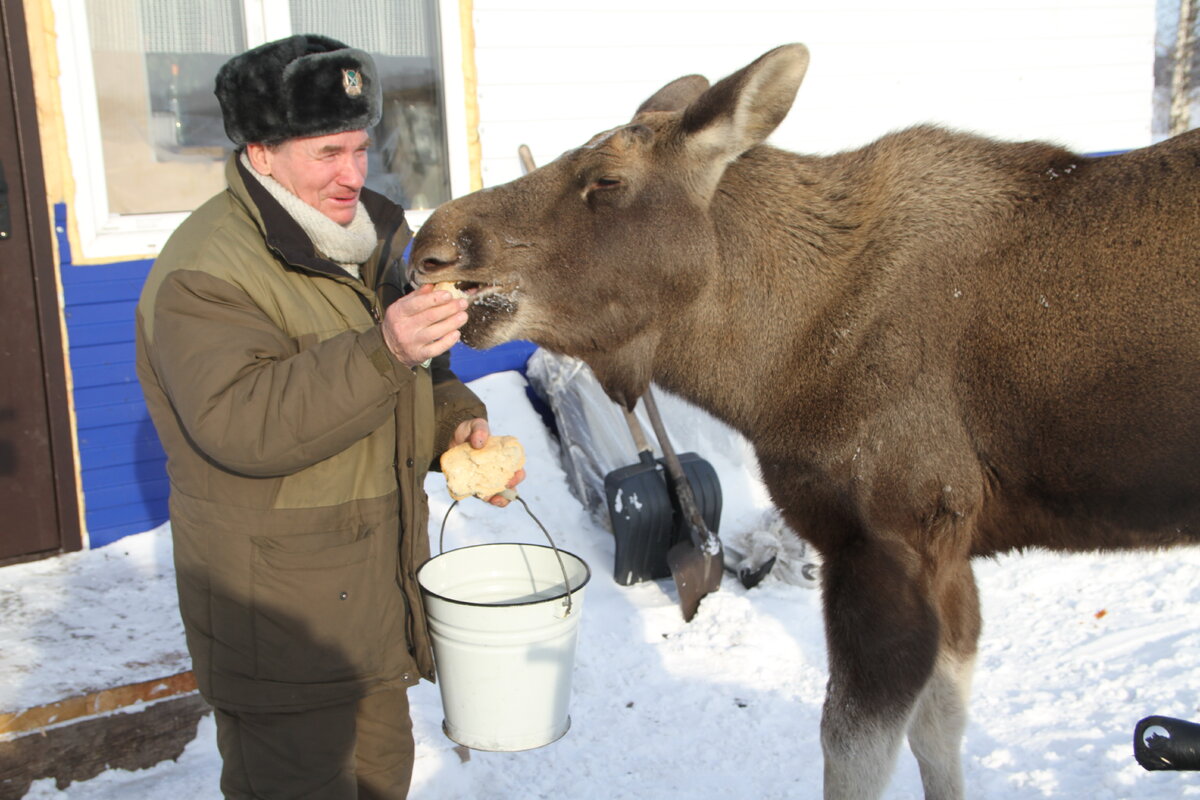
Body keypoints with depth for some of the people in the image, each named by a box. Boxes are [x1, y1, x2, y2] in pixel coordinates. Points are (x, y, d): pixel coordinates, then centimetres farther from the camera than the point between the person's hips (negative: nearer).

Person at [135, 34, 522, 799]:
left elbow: (419, 376, 19)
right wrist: (383, 351, -42)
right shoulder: (205, 271, -19)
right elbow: (238, 423, -32)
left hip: (379, 595, 8)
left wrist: (458, 422, -3)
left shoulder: (364, 243, 10)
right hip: (279, 614, -8)